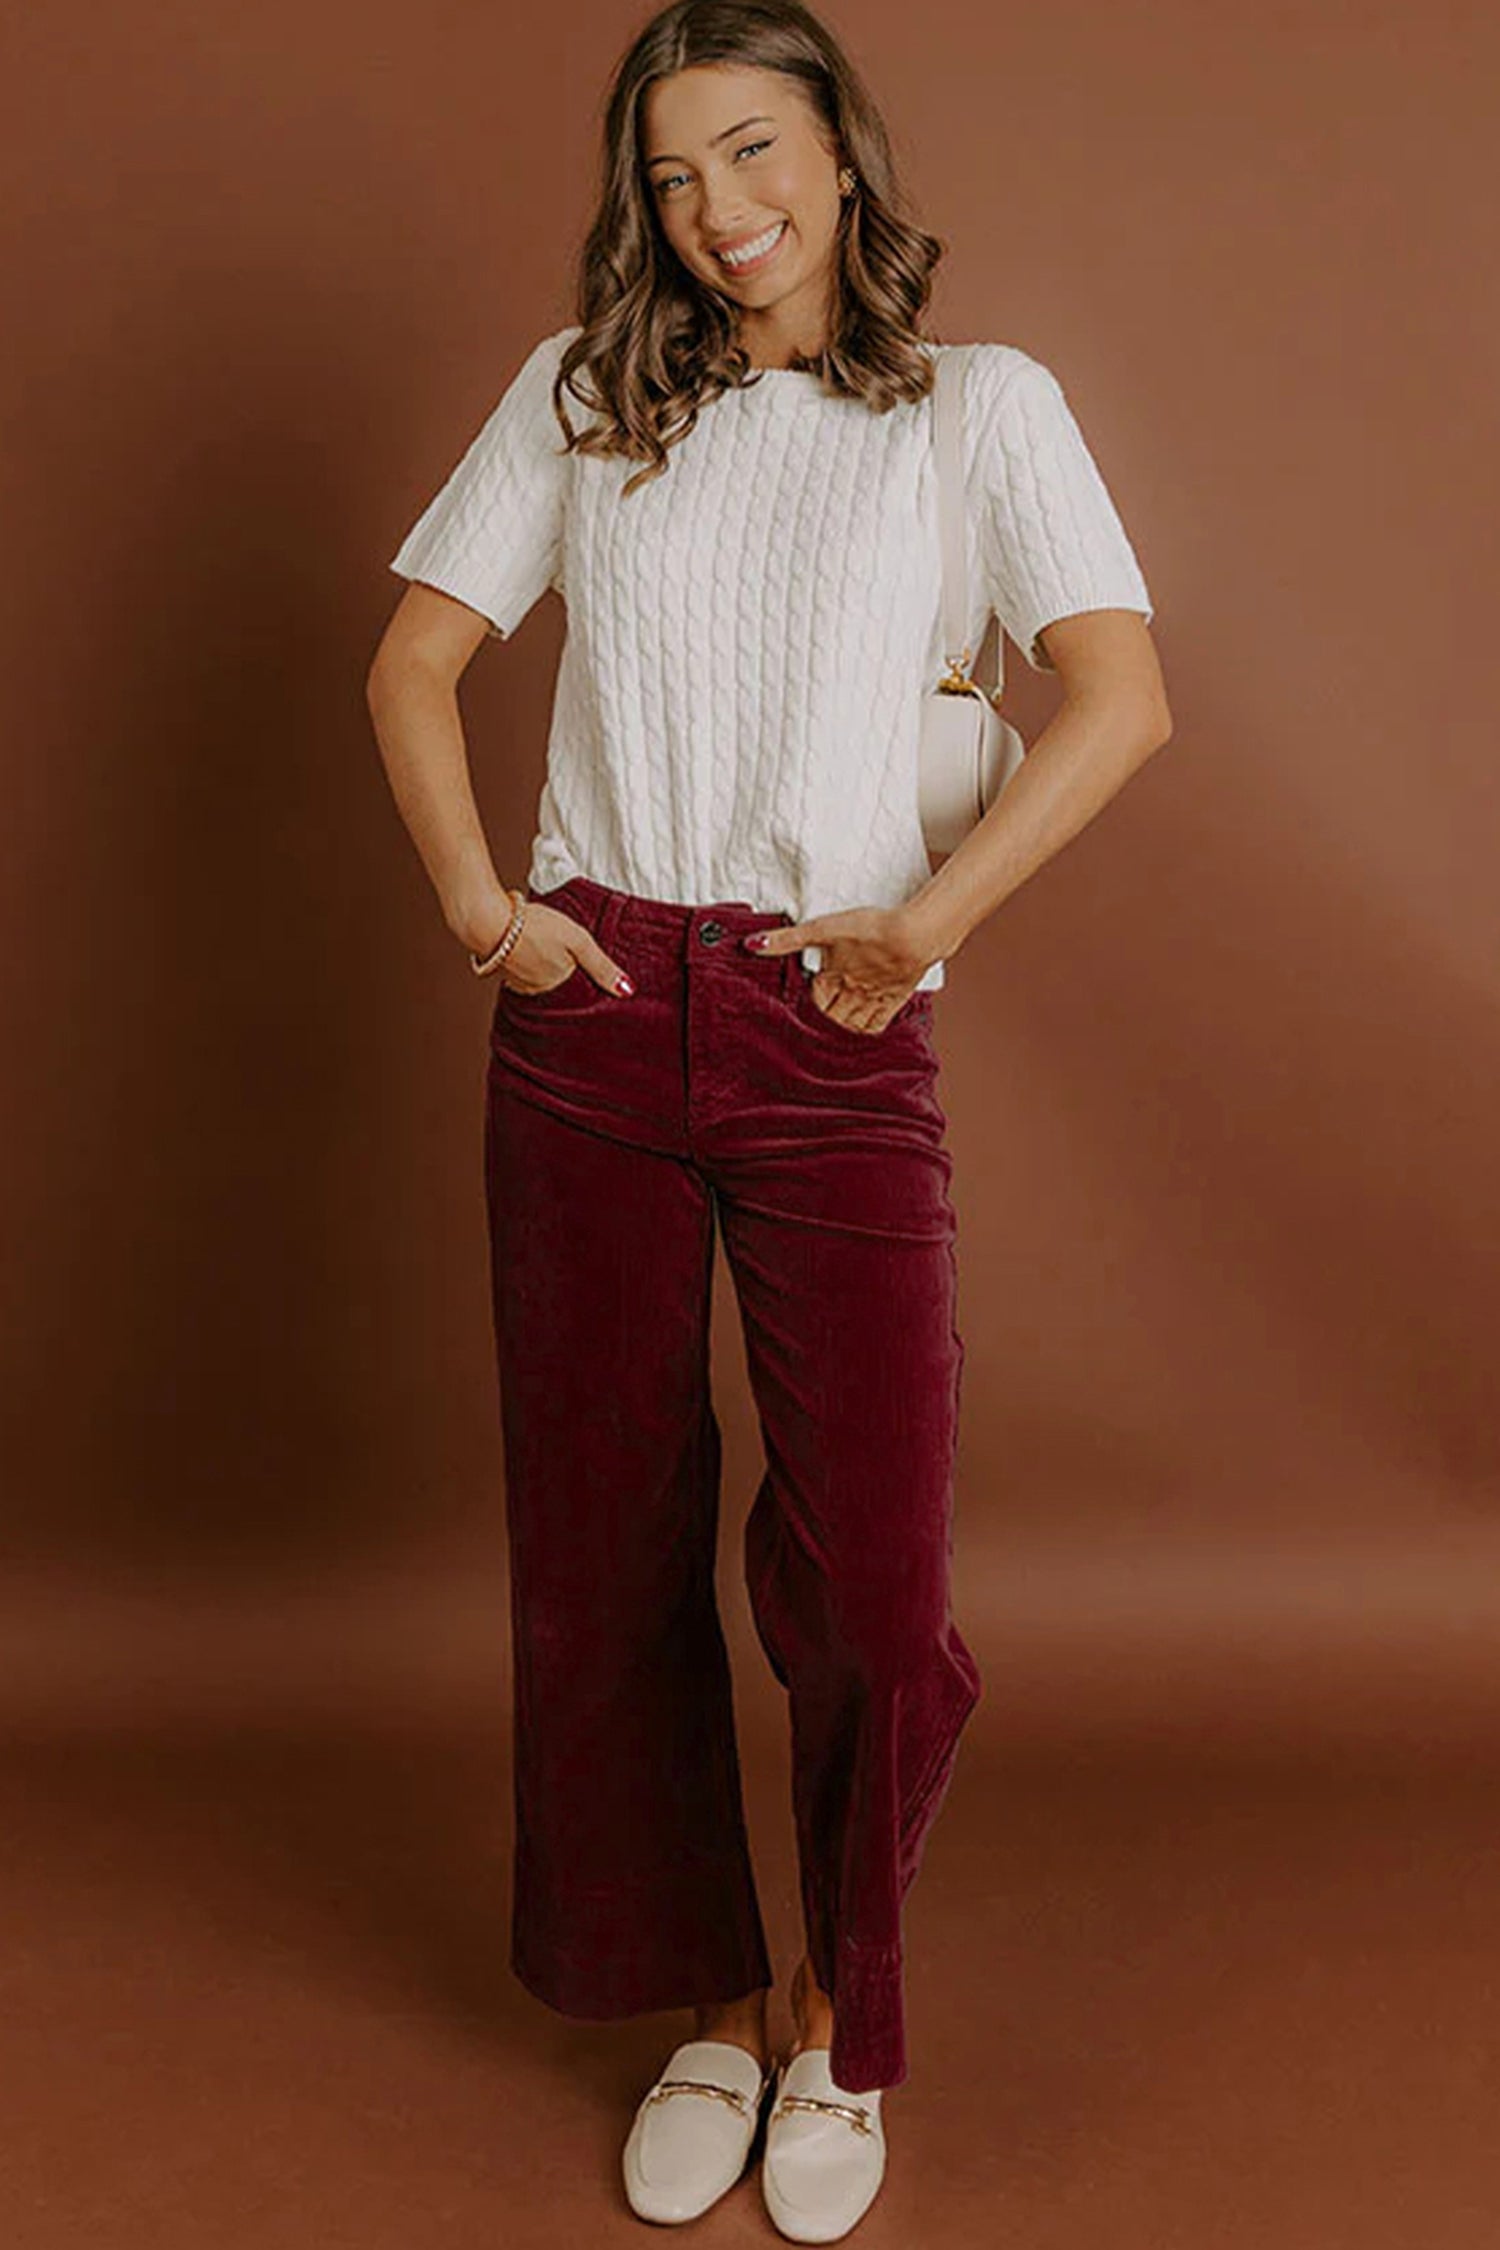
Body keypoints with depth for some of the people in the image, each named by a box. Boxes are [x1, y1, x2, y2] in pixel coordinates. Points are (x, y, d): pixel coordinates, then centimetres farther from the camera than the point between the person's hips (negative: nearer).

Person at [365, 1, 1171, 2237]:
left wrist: (928, 915, -14)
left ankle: (846, 2019, 21)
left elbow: (1122, 695, -5)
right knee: (604, 1552, 7)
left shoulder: (982, 402, 7)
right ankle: (708, 2005, 27)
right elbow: (415, 662, 13)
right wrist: (479, 904, -1)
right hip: (592, 1022, 3)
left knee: (876, 1592, -7)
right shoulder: (580, 394, 13)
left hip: (840, 1045, -2)